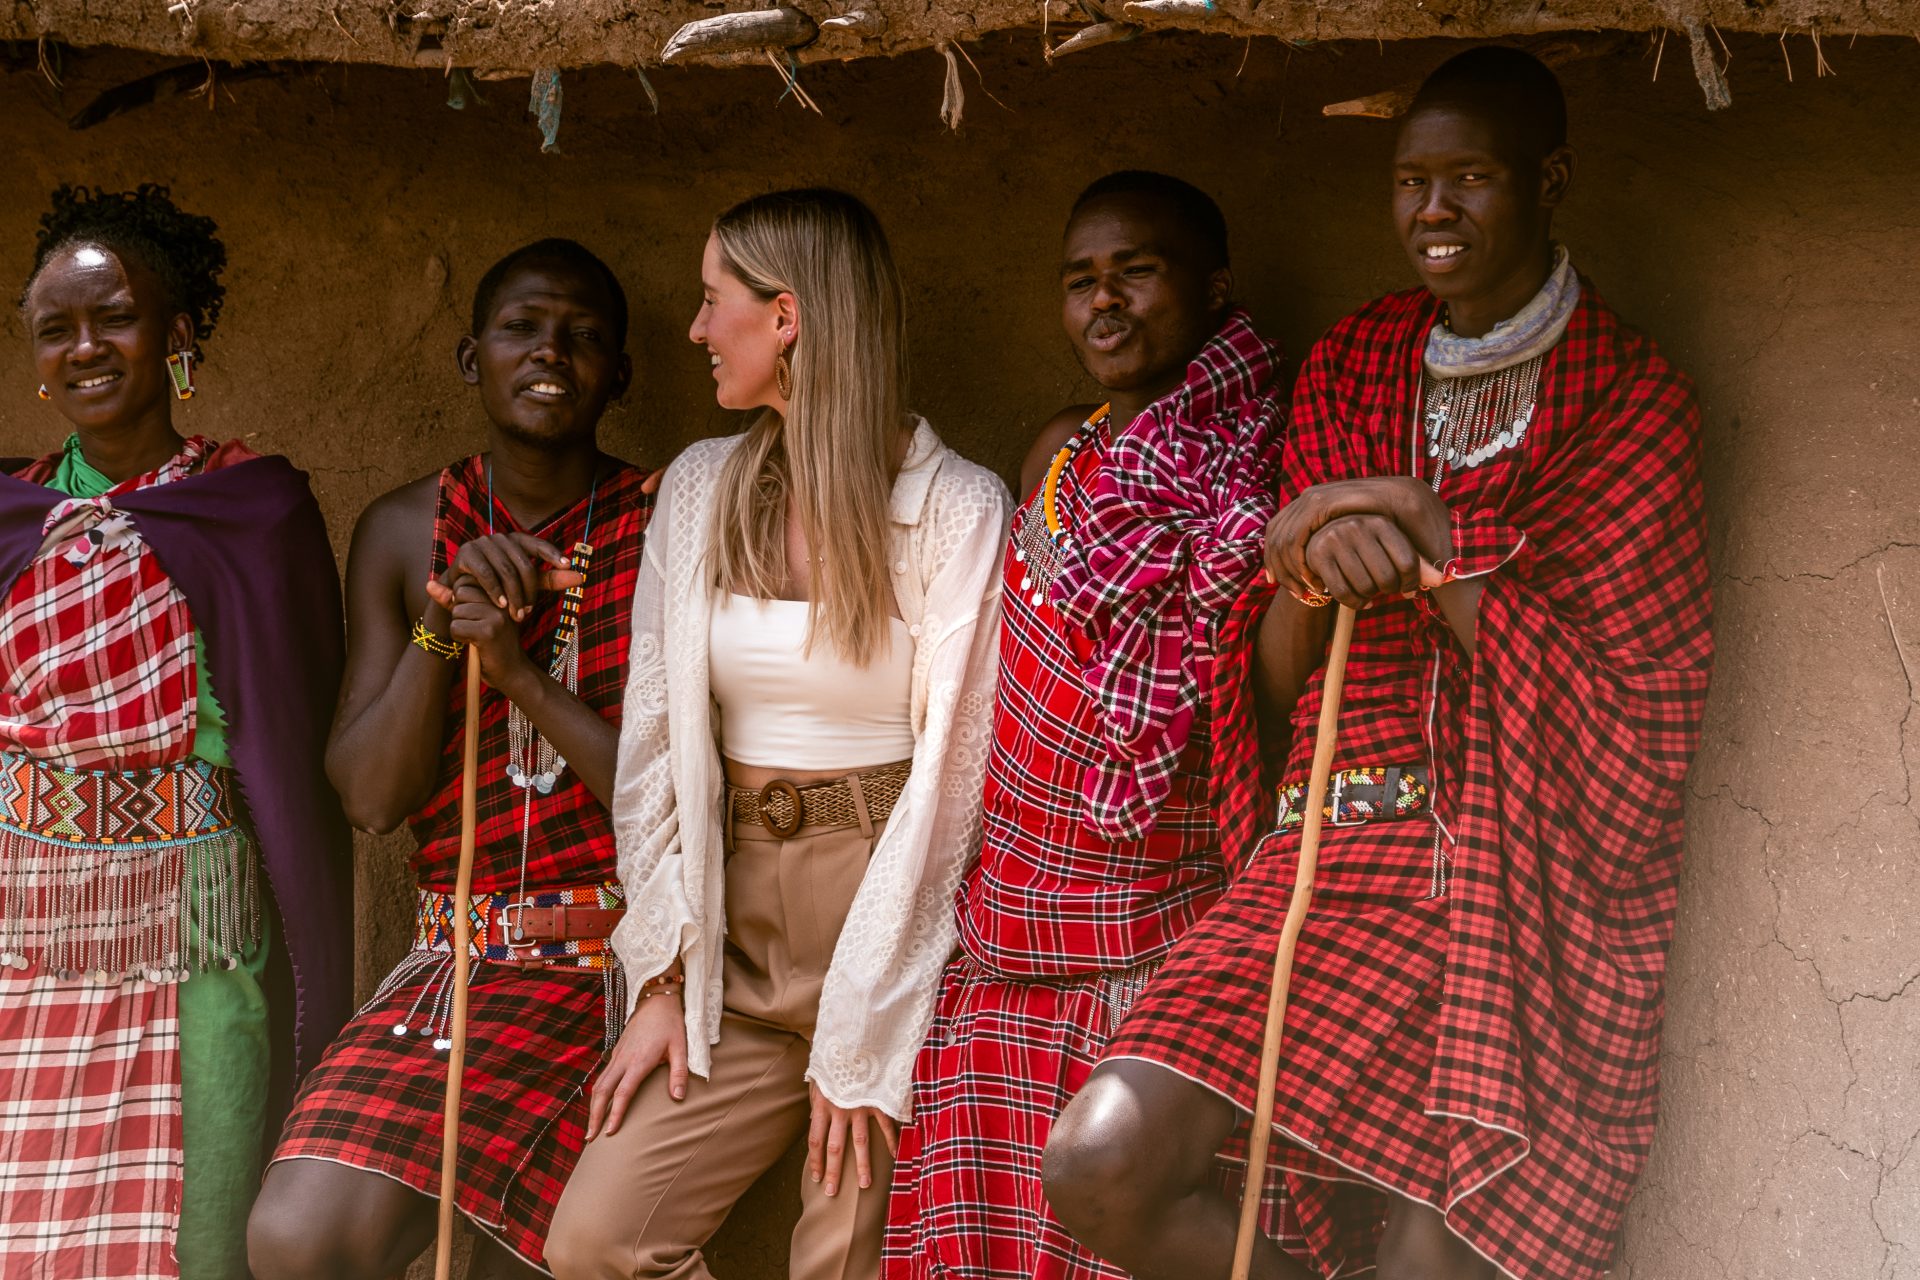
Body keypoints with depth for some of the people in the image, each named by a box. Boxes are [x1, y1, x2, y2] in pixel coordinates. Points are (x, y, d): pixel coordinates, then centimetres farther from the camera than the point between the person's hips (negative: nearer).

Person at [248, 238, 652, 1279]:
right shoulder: (405, 531, 8)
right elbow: (368, 796, 0)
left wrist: (522, 673, -16)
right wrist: (442, 620, -13)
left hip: (628, 962, -2)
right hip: (460, 960, 2)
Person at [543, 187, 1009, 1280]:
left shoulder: (958, 508, -8)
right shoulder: (699, 489, 8)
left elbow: (948, 776, -11)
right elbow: (655, 738, 7)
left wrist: (862, 1037, -12)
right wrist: (661, 977, 0)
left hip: (895, 929, -5)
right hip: (737, 927, 5)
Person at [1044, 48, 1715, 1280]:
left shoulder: (1631, 398, 2)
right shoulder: (1350, 370, 13)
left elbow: (1614, 702, -6)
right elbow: (1272, 693, 11)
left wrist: (1432, 549, -13)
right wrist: (1309, 576, -11)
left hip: (1525, 888, -3)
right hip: (1338, 850, 4)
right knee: (1101, 1167, -14)